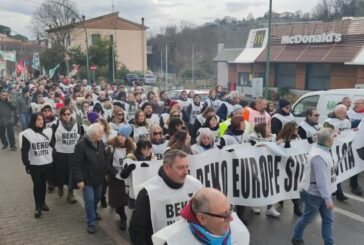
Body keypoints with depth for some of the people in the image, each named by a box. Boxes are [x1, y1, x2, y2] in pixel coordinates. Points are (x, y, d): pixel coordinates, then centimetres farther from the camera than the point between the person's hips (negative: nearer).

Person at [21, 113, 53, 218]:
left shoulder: (48, 131, 2)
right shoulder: (27, 134, -9)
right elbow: (24, 150, -8)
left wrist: (53, 159, 9)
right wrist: (26, 164, -12)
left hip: (47, 163, 3)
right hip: (34, 165, -3)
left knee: (43, 183, 15)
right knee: (37, 185, 3)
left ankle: (43, 202, 31)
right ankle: (38, 207, 12)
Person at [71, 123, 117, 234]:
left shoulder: (100, 143, -1)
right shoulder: (81, 145, -22)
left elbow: (105, 160, 6)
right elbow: (75, 164, -21)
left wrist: (113, 172, -2)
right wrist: (79, 179, -23)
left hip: (98, 177, 7)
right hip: (87, 179, -7)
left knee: (97, 198, 21)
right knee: (89, 200, -4)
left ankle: (93, 213, 48)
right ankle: (91, 223, 10)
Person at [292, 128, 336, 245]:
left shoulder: (322, 149, -2)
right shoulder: (318, 156, -31)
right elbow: (321, 180, -32)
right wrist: (327, 198, -30)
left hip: (323, 192, 9)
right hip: (314, 193, -9)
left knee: (328, 219, 13)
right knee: (307, 218, 12)